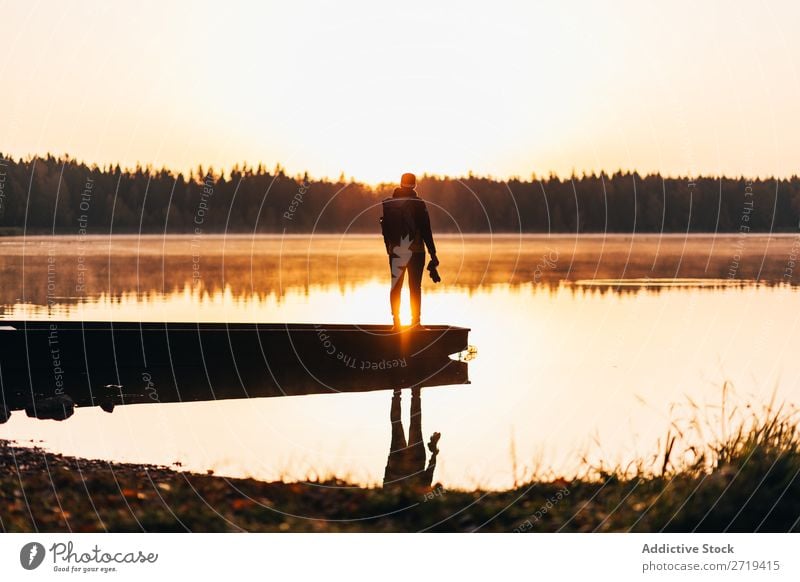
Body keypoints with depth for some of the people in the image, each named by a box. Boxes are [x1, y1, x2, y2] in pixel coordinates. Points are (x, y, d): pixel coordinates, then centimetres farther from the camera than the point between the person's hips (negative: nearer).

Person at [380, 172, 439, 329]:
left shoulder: (388, 204, 3)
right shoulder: (418, 204, -6)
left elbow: (385, 230, 8)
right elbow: (426, 230, -7)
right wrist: (432, 253, -3)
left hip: (396, 251, 2)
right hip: (416, 251, -2)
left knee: (396, 287, 7)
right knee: (415, 287, 2)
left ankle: (396, 321, 2)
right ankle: (415, 321, -1)